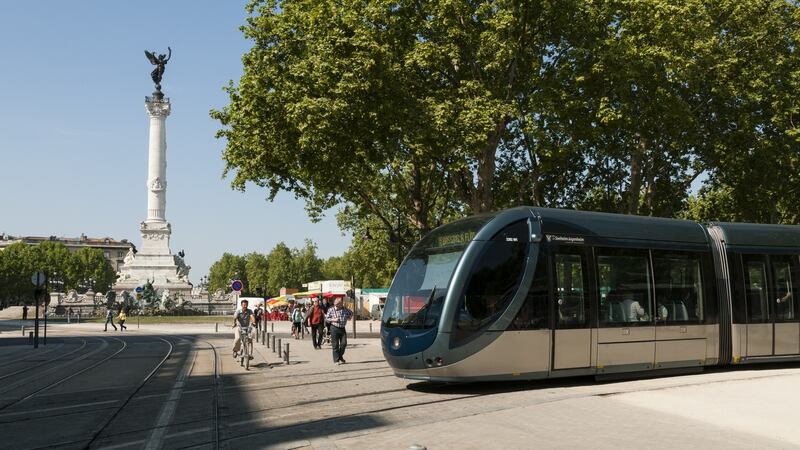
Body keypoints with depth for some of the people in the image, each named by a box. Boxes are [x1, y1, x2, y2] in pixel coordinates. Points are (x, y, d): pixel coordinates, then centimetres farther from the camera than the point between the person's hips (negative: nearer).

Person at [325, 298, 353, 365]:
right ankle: (336, 360, 7)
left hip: (342, 329, 3)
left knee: (344, 344, 2)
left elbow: (351, 313, 24)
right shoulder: (331, 310, -3)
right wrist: (333, 320, -14)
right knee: (335, 345, -1)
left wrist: (348, 317, 8)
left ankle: (340, 357, 24)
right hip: (334, 328, -3)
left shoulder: (345, 309, 5)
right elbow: (326, 319, 1)